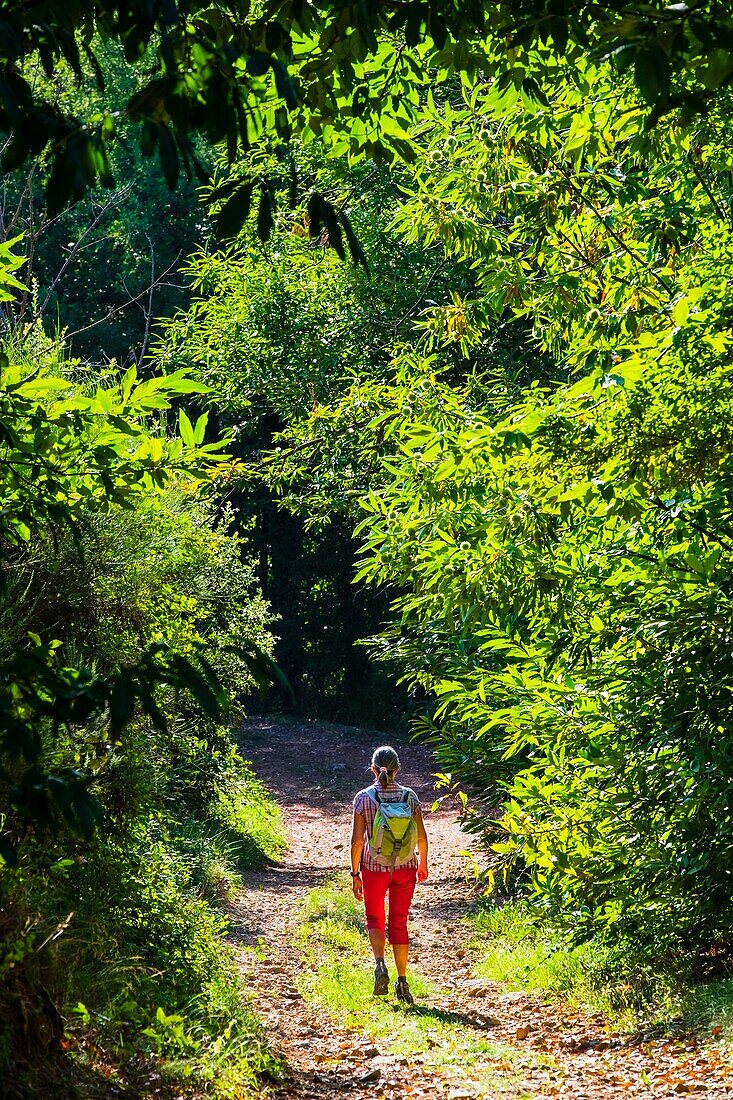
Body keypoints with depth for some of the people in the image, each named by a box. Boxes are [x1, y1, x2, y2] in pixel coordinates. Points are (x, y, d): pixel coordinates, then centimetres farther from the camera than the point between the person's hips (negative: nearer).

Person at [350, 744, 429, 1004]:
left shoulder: (363, 797, -8)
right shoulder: (409, 796, -3)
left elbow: (357, 840, -8)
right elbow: (422, 837, -1)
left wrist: (355, 874, 1)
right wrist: (422, 864, 16)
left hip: (374, 867, -1)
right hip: (405, 867, 1)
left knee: (375, 919, 17)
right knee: (399, 923, 13)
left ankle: (380, 964, -8)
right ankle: (402, 981, 12)